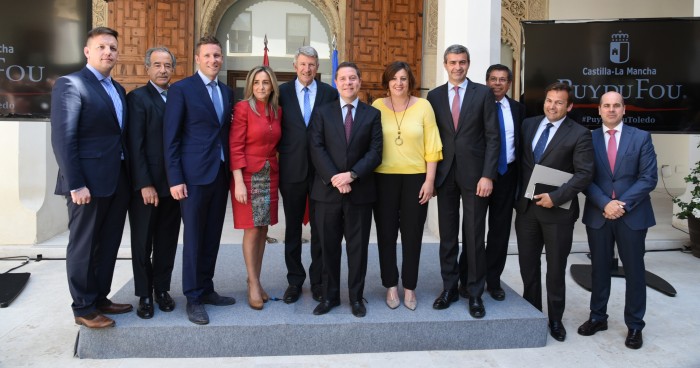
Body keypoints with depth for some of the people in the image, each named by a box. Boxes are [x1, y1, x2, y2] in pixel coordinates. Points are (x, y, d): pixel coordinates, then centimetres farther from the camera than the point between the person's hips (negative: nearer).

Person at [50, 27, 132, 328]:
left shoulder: (118, 89, 16)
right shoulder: (70, 84, -8)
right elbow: (62, 139, -14)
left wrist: (128, 175, 8)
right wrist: (76, 184, -19)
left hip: (117, 180, 8)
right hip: (89, 181, -7)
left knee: (108, 245, 15)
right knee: (83, 246, 5)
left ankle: (100, 298, 28)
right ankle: (83, 308, 17)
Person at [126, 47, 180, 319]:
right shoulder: (137, 98, -5)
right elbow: (135, 145, -11)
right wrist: (145, 184, -16)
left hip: (172, 184, 5)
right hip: (146, 185, -4)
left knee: (167, 241, 12)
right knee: (143, 243, 8)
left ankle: (162, 289, 26)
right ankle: (144, 295, 20)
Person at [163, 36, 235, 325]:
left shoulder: (227, 91, 14)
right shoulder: (181, 89, -4)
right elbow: (170, 138, -7)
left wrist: (231, 170, 8)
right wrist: (175, 179, -13)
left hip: (221, 174, 6)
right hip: (194, 175, -6)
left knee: (212, 236, 12)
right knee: (193, 237, 1)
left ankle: (206, 289, 24)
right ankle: (193, 298, 12)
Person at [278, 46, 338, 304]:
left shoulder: (330, 93, 3)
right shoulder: (282, 92, 3)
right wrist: (283, 152, -3)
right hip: (292, 169, 1)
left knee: (320, 227, 6)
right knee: (292, 227, 10)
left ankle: (318, 281, 19)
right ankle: (294, 280, 23)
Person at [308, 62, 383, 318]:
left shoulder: (372, 114, 7)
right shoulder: (322, 113, 7)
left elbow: (375, 152, -2)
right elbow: (316, 149, -3)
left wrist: (351, 175, -15)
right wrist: (334, 178, -15)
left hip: (360, 191, 0)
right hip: (327, 190, 1)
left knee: (358, 246, 7)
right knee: (328, 246, 8)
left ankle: (356, 297, 20)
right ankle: (330, 296, 21)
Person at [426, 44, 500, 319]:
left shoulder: (483, 93, 1)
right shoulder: (434, 96, 7)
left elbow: (492, 137, -3)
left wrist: (487, 175, -11)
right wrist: (430, 174, 1)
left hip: (474, 174, -2)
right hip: (445, 173, 2)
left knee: (474, 235, 3)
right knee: (447, 235, 8)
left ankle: (474, 292, 16)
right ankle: (449, 288, 20)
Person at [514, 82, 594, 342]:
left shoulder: (579, 134, -7)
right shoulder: (528, 125, 8)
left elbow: (584, 173, -12)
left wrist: (555, 197, -21)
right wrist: (518, 194, 5)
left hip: (557, 210, -4)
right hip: (526, 207, 4)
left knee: (556, 268, 9)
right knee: (527, 264, 13)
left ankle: (555, 319, 24)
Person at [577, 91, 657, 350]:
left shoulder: (641, 137, 1)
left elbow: (648, 178, -5)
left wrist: (623, 204, -15)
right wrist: (605, 204, -16)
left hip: (632, 215, -1)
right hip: (598, 215, 1)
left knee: (634, 270, 7)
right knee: (600, 268, 11)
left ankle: (634, 326, 19)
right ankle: (598, 317, 25)